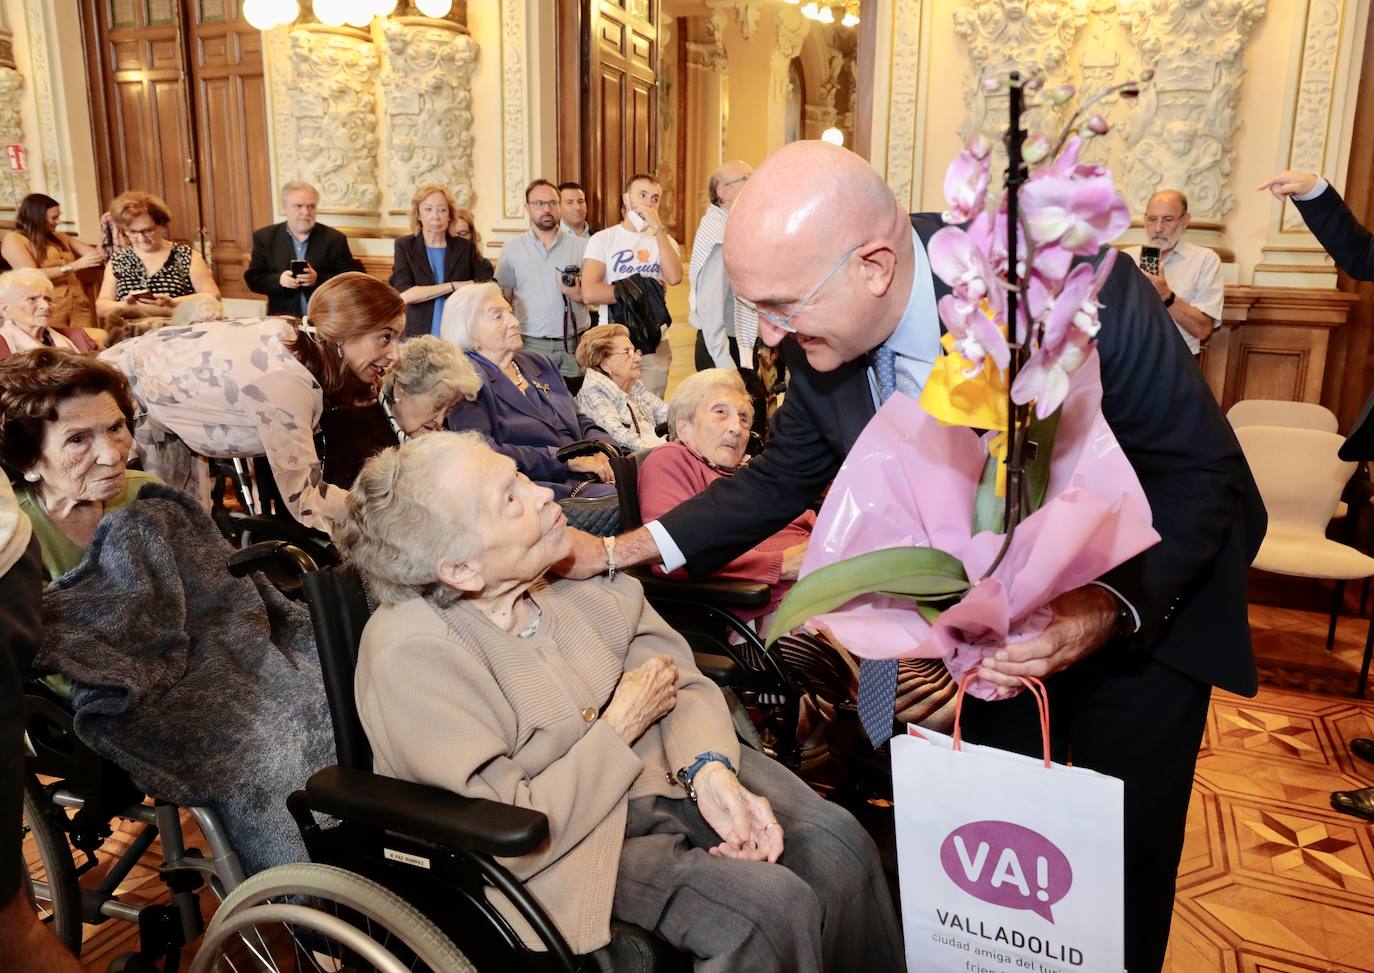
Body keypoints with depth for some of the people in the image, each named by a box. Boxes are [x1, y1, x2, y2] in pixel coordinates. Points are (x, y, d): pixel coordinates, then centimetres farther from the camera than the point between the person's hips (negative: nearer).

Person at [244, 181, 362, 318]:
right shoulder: (264, 237, 8)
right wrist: (279, 280, -12)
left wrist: (318, 279, -16)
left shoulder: (334, 238, 3)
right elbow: (253, 279, 7)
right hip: (283, 319, 1)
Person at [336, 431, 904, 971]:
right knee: (772, 908, -23)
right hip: (569, 844, -6)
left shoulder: (569, 565, -7)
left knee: (838, 843, -9)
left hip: (667, 767, 6)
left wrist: (712, 772, -20)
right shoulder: (409, 657, -25)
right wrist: (622, 725, -18)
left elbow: (679, 675, -1)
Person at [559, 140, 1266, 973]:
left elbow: (1202, 471, -22)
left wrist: (1108, 609, -36)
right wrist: (622, 551, -10)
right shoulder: (823, 341, -18)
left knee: (1123, 849, 6)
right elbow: (782, 479, -3)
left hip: (1144, 598, -3)